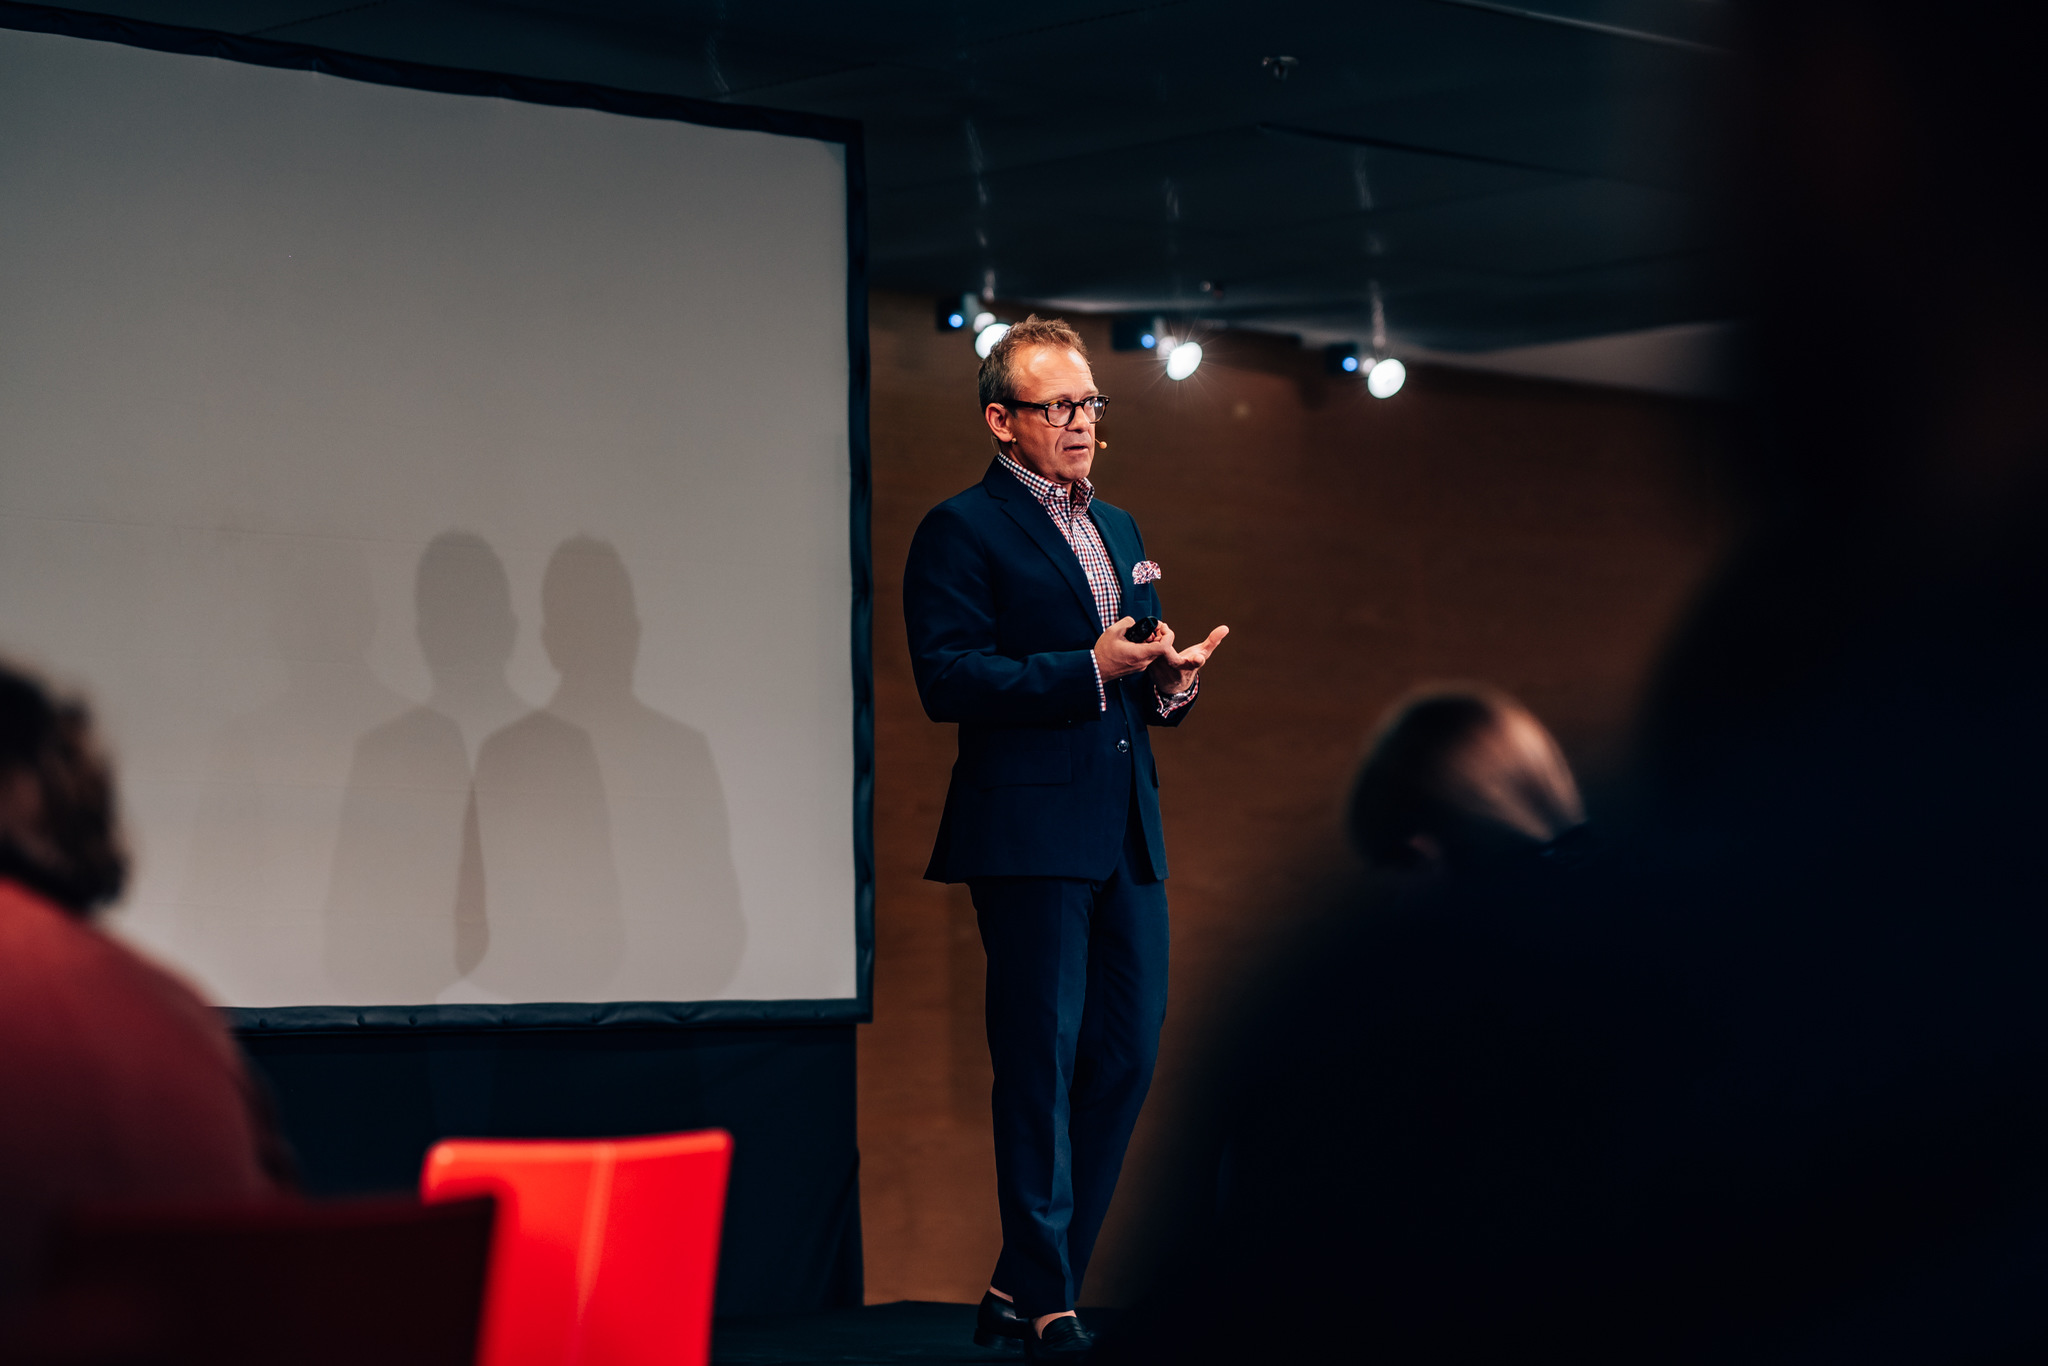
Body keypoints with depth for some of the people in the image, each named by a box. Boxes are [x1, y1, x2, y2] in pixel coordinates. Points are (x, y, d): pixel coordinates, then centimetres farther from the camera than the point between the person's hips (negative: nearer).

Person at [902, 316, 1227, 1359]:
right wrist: (1091, 670, -20)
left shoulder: (1118, 529, 21)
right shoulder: (962, 531, -4)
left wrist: (1171, 682, 2)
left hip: (1126, 835, 8)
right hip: (1029, 832, -8)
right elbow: (947, 679, -14)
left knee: (1127, 1056, 7)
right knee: (1040, 1065, -4)